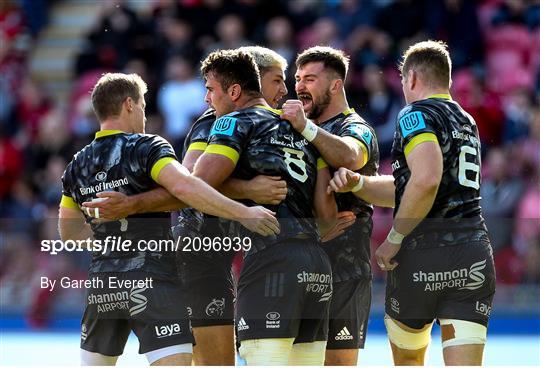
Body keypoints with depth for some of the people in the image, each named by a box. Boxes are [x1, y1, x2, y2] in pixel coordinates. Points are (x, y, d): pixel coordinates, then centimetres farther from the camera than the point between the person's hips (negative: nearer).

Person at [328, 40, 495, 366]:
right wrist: (356, 183, 6)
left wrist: (394, 239, -13)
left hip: (423, 256, -6)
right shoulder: (468, 123, 21)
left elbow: (426, 181, -22)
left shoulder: (417, 115, -4)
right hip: (476, 259, 6)